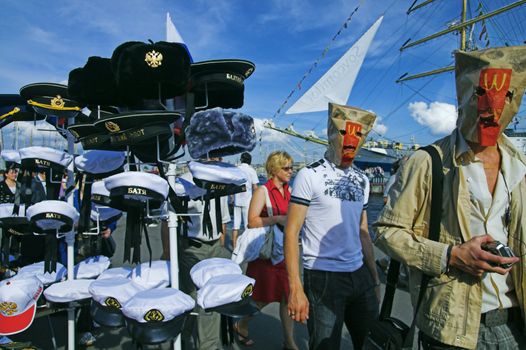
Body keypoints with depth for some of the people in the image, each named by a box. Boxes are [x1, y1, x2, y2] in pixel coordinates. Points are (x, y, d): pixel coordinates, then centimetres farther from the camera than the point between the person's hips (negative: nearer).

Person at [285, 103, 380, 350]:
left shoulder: (362, 180, 10)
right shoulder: (310, 176, -8)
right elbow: (291, 232, -12)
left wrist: (374, 277, 13)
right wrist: (296, 288, -17)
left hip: (360, 275, 6)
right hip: (323, 277, -6)